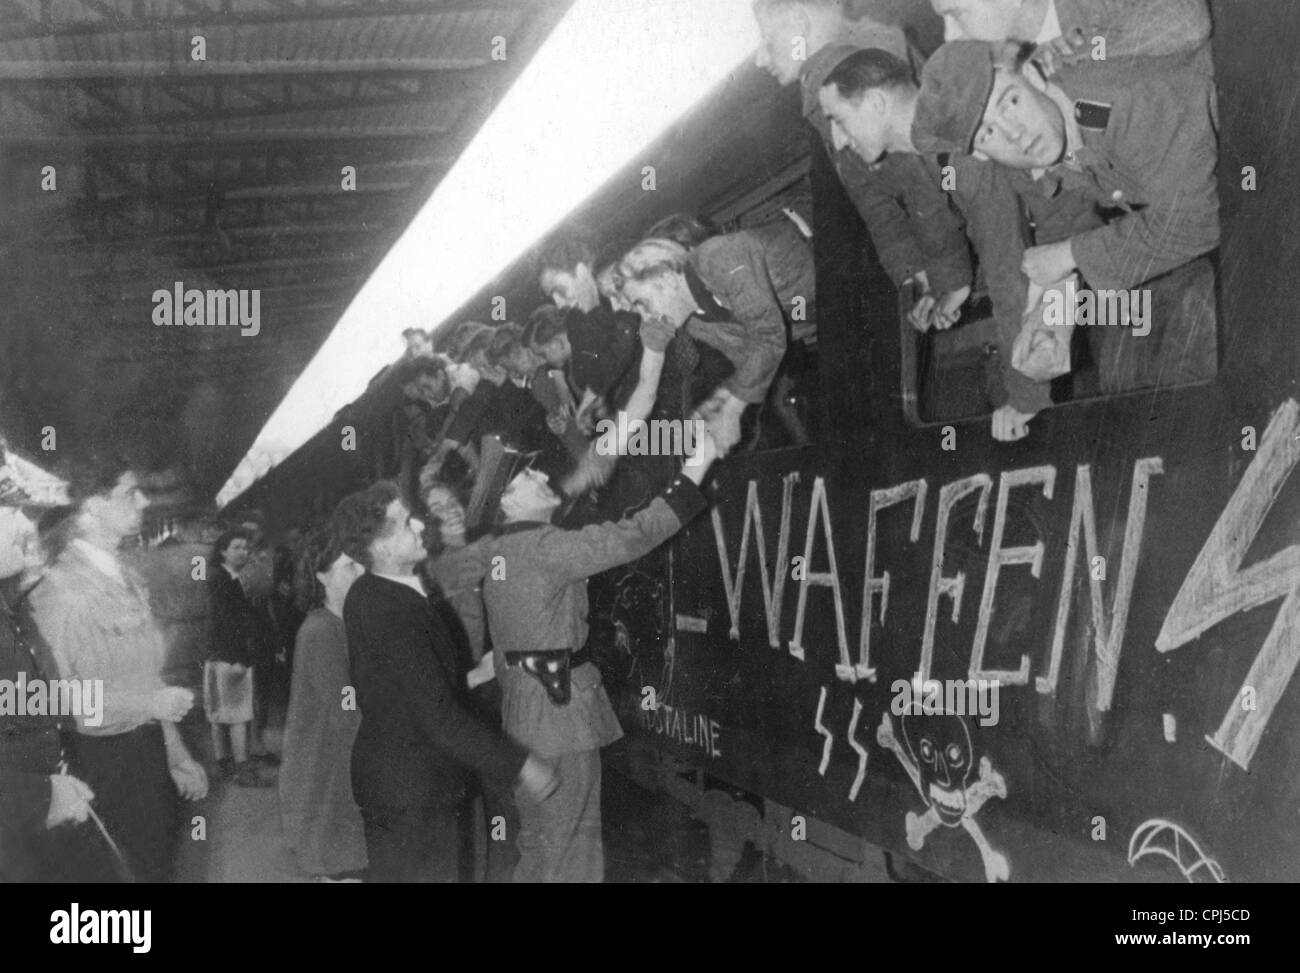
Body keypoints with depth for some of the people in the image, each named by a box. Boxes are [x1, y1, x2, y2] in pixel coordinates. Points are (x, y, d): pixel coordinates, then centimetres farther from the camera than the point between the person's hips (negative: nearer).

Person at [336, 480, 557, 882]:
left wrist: (467, 676, 10)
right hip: (411, 793, -10)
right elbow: (438, 716, -28)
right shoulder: (392, 613, -28)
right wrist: (519, 764, -22)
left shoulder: (366, 595, 4)